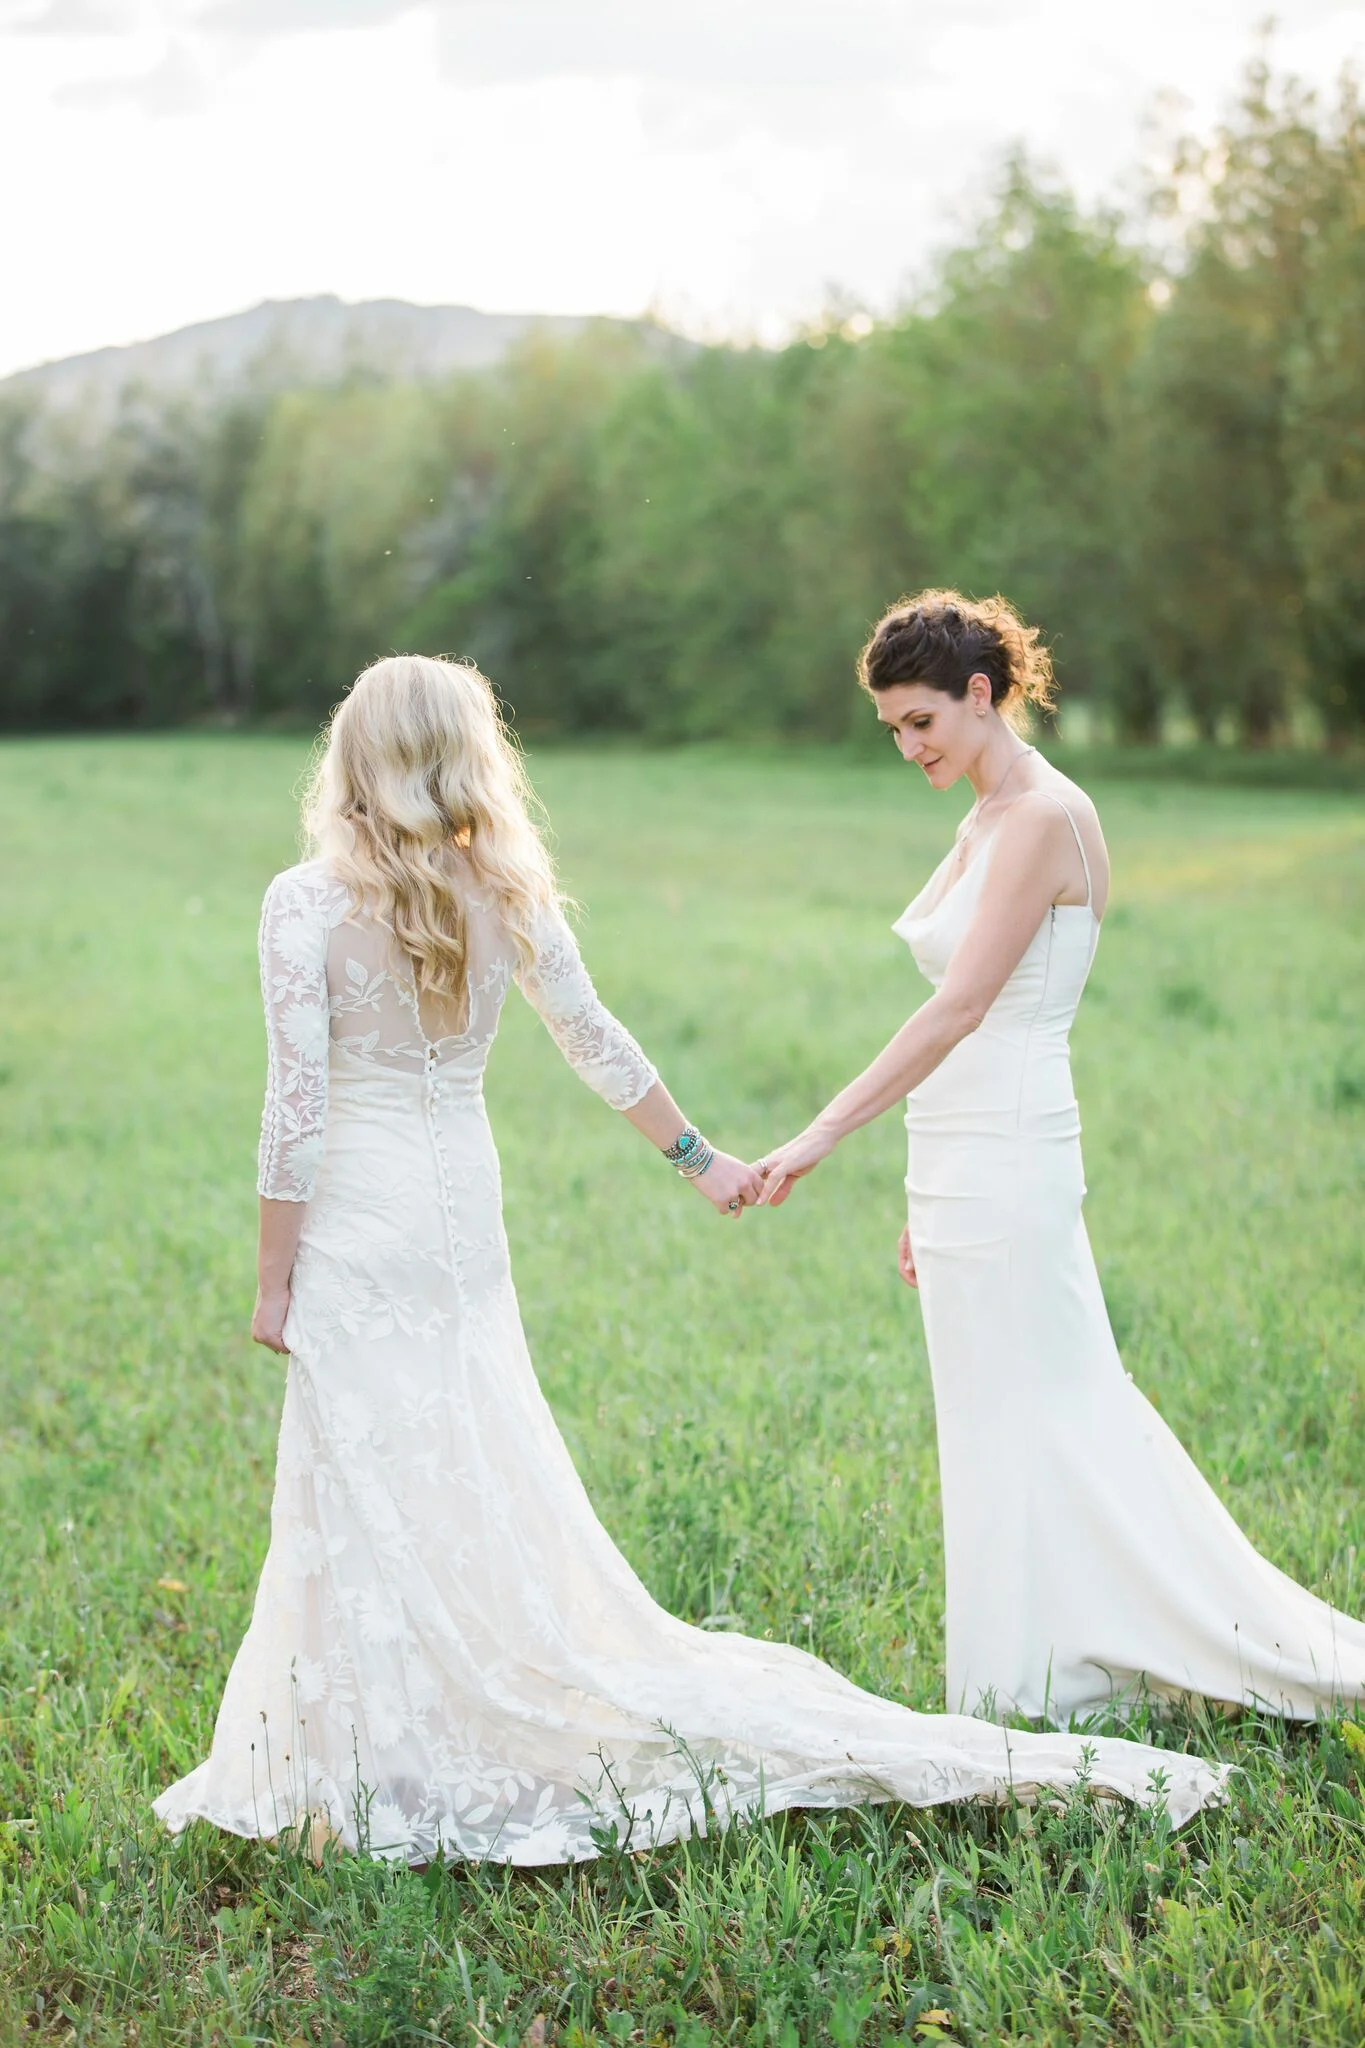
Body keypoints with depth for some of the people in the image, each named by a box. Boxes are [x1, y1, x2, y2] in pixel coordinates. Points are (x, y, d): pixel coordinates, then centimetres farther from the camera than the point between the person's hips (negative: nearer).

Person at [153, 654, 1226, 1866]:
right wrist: (699, 1159, 23)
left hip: (355, 1219, -4)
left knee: (371, 1489, 2)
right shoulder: (506, 893, 1)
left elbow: (296, 1108, -14)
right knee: (489, 1491, 13)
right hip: (465, 1212, 5)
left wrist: (275, 1278, -6)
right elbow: (600, 1048, 10)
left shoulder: (307, 903, -12)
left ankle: (395, 1771, 8)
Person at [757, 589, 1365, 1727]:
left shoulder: (1045, 817, -14)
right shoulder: (987, 822, 15)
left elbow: (960, 1007, -23)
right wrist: (928, 1202, 18)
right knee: (1059, 1412, 14)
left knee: (1020, 1423, -1)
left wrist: (820, 1137, -25)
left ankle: (1026, 1691, 10)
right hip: (965, 1162, 10)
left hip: (1007, 1160, -10)